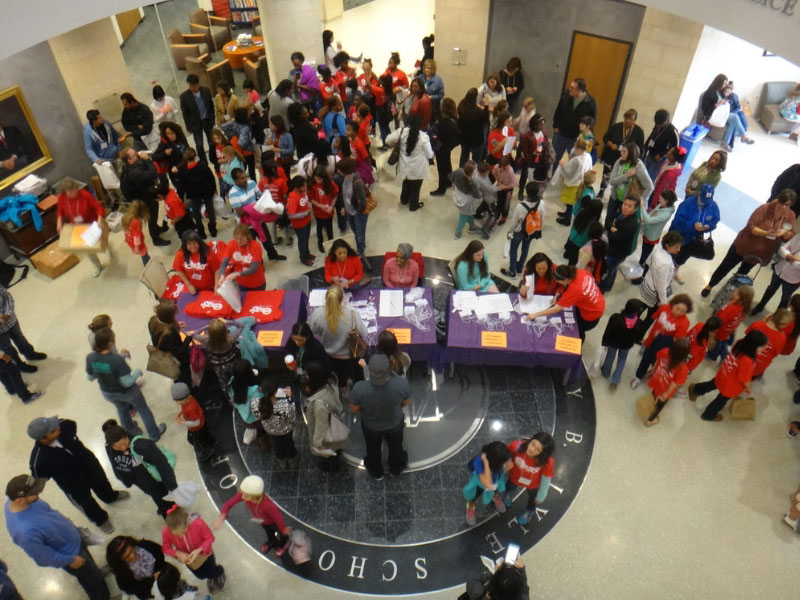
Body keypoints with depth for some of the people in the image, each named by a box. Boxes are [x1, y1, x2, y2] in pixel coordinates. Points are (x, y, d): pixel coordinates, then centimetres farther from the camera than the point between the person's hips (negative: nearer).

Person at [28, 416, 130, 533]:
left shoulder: (63, 425, -30)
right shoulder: (39, 461, -42)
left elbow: (72, 425, -4)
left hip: (89, 464, 4)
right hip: (75, 486, -4)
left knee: (102, 483, 35)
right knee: (87, 504, 26)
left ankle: (111, 496, 71)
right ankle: (101, 520, 59)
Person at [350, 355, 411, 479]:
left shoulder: (360, 388, -41)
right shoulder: (401, 384, -39)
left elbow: (353, 409, -20)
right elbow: (407, 402, -16)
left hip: (371, 426, 0)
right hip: (395, 424, 0)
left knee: (373, 449, 33)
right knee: (395, 446, 34)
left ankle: (376, 472, 61)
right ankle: (396, 469, 63)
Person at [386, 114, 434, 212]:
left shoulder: (402, 131, -14)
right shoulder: (423, 136, -20)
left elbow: (388, 141, -11)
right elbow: (429, 155, -14)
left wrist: (397, 144, 10)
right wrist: (432, 153, 10)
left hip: (405, 167, 4)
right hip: (418, 168, -4)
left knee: (406, 184, 30)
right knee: (415, 188, 19)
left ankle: (404, 200, 54)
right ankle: (413, 205, 38)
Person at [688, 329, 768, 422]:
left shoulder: (740, 343, -21)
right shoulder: (747, 362, -43)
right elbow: (745, 380, -27)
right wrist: (748, 389, -5)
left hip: (724, 375, 6)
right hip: (730, 386, -6)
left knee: (711, 385, 36)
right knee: (721, 400, 24)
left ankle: (695, 389, 63)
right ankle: (709, 415, 50)